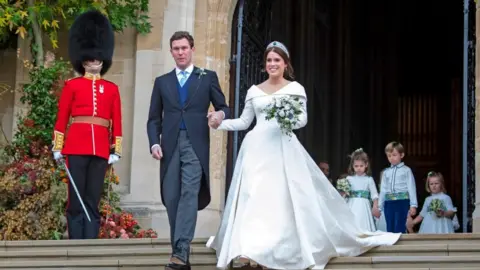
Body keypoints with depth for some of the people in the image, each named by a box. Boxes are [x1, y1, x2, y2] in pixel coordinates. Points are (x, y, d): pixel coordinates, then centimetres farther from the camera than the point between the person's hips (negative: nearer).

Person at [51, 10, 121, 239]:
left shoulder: (112, 89, 13)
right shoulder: (72, 85, 7)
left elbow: (116, 122, 11)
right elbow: (62, 118, 5)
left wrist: (116, 150, 5)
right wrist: (57, 147, 1)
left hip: (101, 149, 2)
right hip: (77, 146, -2)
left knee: (93, 201, 3)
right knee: (76, 200, -2)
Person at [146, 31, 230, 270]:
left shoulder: (208, 77, 11)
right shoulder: (162, 82, 17)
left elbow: (224, 108, 11)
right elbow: (154, 119, 15)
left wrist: (220, 114, -13)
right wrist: (154, 143, -2)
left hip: (195, 144, -3)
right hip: (170, 146, 3)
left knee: (189, 195, -16)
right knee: (171, 199, 2)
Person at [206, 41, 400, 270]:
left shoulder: (295, 88, 7)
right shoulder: (254, 91, 15)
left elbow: (303, 118, 1)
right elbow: (244, 122, 16)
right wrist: (220, 123, 4)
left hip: (283, 149, -2)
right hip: (257, 150, 2)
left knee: (286, 198, -8)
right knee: (252, 199, -7)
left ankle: (286, 249, -4)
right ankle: (250, 248, -6)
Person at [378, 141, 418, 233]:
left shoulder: (406, 170, 3)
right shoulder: (386, 172, 14)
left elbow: (411, 188, -1)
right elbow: (383, 190, 15)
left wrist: (413, 205, -7)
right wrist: (379, 206, 12)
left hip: (402, 202, -4)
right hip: (389, 203, 4)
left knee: (399, 229, -10)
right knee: (390, 228, 4)